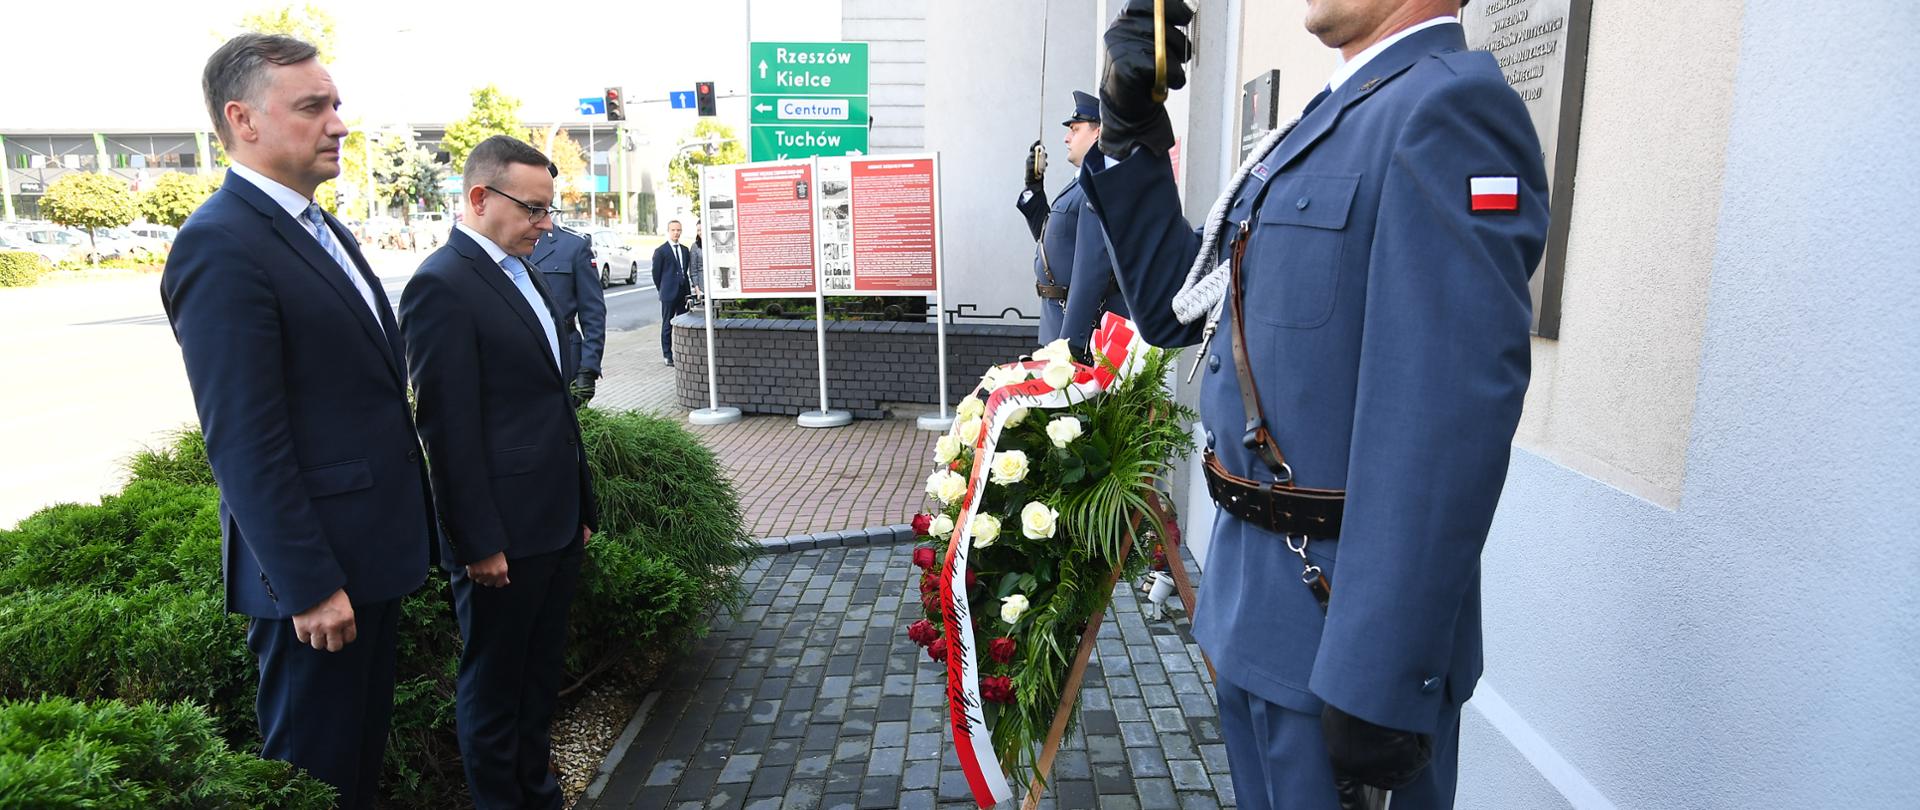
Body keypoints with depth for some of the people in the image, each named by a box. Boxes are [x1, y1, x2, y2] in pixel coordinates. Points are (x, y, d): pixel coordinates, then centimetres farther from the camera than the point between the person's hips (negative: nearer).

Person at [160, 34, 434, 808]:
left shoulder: (322, 228, 11)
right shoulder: (221, 244, -18)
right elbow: (245, 443, -21)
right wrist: (308, 585, -20)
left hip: (371, 548, 9)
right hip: (316, 568, -9)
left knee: (365, 744, 22)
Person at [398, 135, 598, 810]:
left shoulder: (523, 274, 13)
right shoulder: (443, 284, -15)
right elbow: (450, 430, -18)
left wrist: (581, 506, 18)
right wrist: (478, 543, -17)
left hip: (557, 525, 9)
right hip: (503, 536, -9)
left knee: (541, 675, 20)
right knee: (494, 686, 9)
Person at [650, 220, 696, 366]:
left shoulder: (685, 250, 12)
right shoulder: (660, 251, -4)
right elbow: (656, 273, -1)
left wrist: (687, 290, 8)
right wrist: (662, 290, 2)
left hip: (684, 293, 5)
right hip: (669, 294, -5)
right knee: (667, 326, 2)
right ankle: (667, 356, 6)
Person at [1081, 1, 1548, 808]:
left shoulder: (1449, 108, -18)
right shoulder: (1329, 122, 12)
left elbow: (1444, 429, -25)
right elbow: (1174, 310, 13)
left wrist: (1376, 686, -24)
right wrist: (1131, 129, 2)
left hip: (1340, 624, -9)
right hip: (1256, 597, 9)